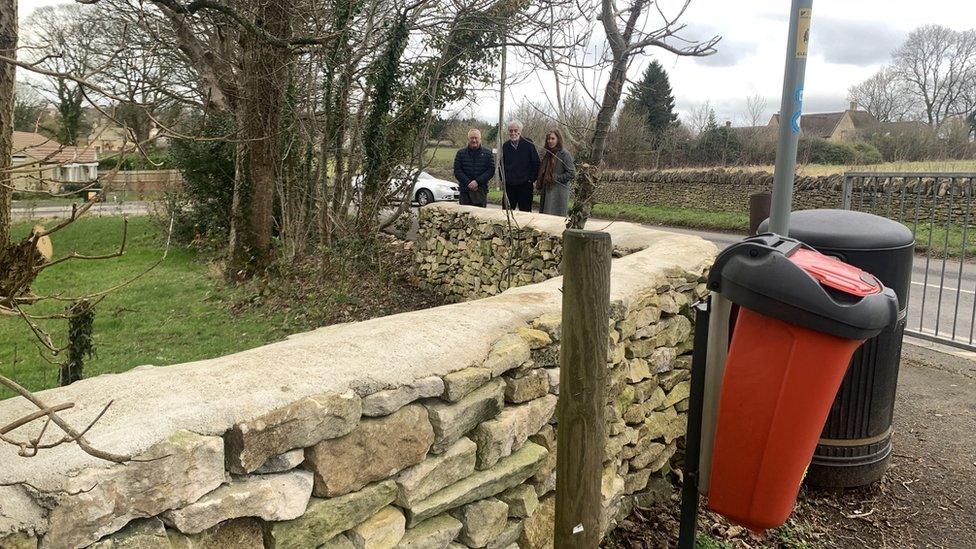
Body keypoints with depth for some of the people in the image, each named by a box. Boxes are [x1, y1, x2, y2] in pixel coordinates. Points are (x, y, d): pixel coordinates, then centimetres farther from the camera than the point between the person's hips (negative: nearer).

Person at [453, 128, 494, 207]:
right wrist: (468, 183, -12)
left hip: (481, 192, 0)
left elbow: (491, 171, 0)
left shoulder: (488, 154, 8)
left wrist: (477, 181, -12)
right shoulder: (461, 153, 8)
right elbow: (457, 171, 2)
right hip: (465, 192, 0)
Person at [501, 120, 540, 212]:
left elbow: (536, 163, -2)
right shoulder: (505, 146, 8)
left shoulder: (529, 145, -4)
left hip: (525, 185, -3)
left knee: (525, 211, 2)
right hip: (509, 185, 3)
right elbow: (502, 164, 18)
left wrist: (532, 179, -6)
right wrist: (503, 178, 9)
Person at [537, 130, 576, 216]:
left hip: (559, 193, -7)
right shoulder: (547, 154, 15)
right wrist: (540, 186, 10)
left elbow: (571, 173, -12)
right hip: (546, 192, 7)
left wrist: (555, 178, -15)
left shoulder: (564, 154, -8)